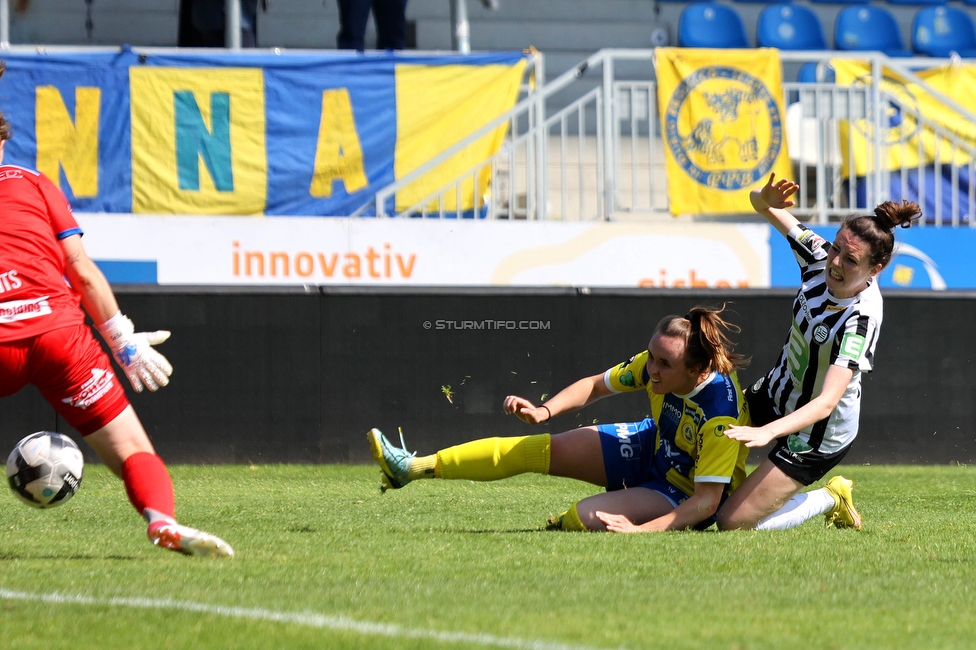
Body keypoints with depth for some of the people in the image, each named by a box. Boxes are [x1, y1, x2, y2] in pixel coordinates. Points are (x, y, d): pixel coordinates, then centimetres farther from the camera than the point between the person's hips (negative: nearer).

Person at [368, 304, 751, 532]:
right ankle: (414, 467, 9)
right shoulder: (655, 364, -18)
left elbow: (707, 501, -35)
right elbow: (597, 385, 0)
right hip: (651, 449, 7)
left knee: (588, 516, -28)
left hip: (685, 494, -7)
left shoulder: (721, 415, -36)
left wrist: (640, 530, -46)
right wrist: (545, 411, -17)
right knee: (535, 450, 0)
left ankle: (559, 528, 11)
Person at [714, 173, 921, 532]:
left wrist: (768, 432, -54)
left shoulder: (861, 319, -34)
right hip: (775, 395, 7)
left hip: (815, 434, -7)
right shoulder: (819, 257, -16)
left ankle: (830, 499, 12)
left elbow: (826, 403, -41)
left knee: (733, 522, -5)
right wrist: (766, 199, -32)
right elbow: (760, 203, -8)